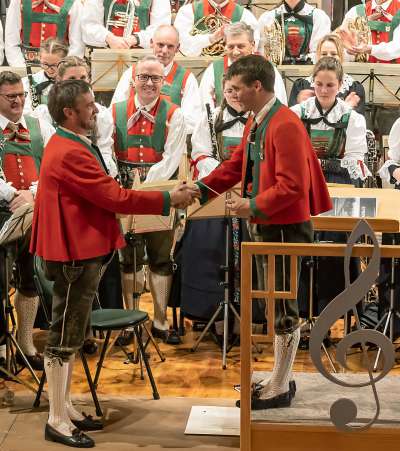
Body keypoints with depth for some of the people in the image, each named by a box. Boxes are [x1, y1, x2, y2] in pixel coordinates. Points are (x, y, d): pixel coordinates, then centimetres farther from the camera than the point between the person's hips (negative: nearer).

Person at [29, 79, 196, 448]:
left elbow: (103, 195, 13)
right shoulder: (70, 153, -22)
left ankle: (64, 407, 27)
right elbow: (115, 197, -22)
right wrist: (168, 200, -14)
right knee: (64, 338, -2)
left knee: (72, 335, 17)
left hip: (81, 252, 11)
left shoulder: (69, 146, 14)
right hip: (76, 256, -11)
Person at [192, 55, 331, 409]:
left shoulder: (284, 125, -21)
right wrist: (202, 189, 6)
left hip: (287, 227, -10)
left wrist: (254, 205, -20)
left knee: (284, 309, 0)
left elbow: (292, 185, -24)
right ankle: (281, 377, 31)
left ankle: (280, 390, 12)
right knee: (278, 305, 18)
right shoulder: (256, 123, 11)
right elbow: (237, 165, 15)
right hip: (271, 225, 10)